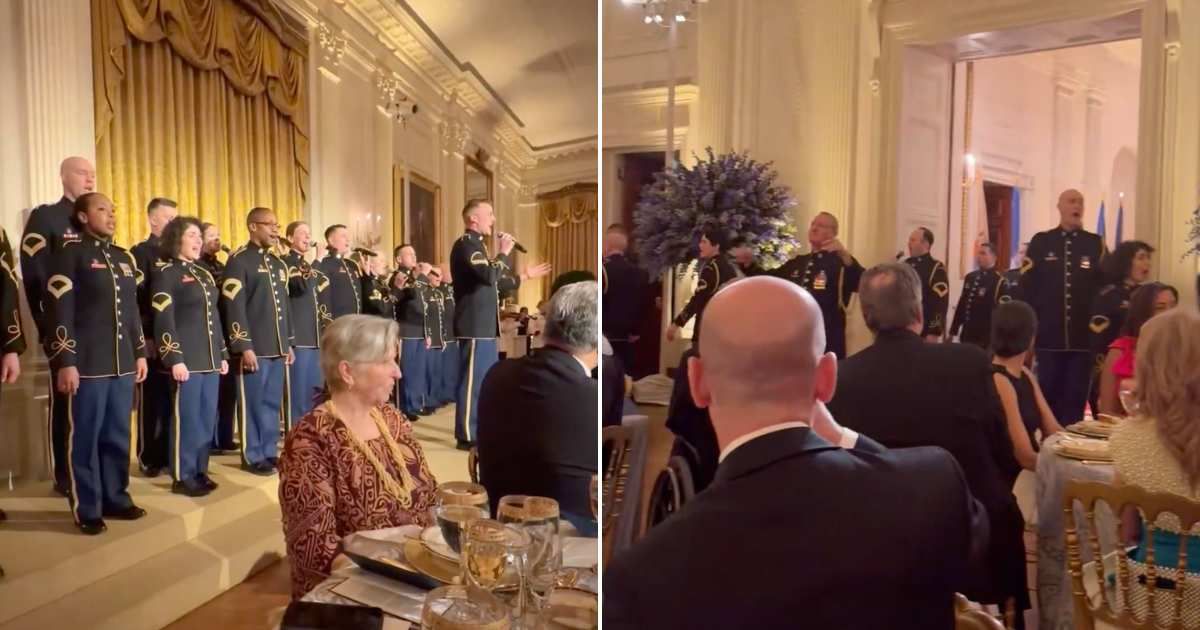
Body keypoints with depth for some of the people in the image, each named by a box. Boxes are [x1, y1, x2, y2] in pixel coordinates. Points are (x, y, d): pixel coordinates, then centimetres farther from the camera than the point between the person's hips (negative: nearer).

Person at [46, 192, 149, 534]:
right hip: (87, 364, -6)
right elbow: (59, 310, -10)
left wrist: (140, 352, 15)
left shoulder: (124, 258, 16)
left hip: (123, 363, 6)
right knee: (84, 438, 3)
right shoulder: (70, 253, -4)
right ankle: (86, 509, 12)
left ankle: (116, 498, 24)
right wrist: (65, 362, -15)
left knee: (117, 436, 12)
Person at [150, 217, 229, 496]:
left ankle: (200, 471, 19)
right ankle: (182, 477, 7)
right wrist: (175, 359, -19)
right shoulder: (165, 273, -5)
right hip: (186, 359, -7)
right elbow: (163, 321, -12)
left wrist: (223, 354, 16)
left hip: (210, 359, 7)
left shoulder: (204, 274, 17)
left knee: (207, 419, 9)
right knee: (186, 419, -2)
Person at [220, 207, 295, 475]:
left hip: (277, 347, 7)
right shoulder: (239, 260, -7)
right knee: (253, 403, 1)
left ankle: (269, 452, 20)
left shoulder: (278, 263, 16)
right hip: (253, 347, -7)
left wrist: (289, 343, 15)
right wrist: (244, 346, -18)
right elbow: (234, 306, -14)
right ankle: (253, 457, 11)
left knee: (273, 402, 11)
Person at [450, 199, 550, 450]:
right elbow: (490, 276, -27)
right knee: (472, 380, -6)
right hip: (475, 325, -10)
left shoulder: (476, 245, 19)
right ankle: (467, 436, -1)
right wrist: (504, 252, -13)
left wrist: (525, 276, 28)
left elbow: (493, 283, 26)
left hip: (484, 325, 10)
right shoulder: (466, 245, -12)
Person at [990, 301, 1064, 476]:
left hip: (1030, 472, 8)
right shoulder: (997, 381, -18)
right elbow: (1026, 457, -19)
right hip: (1010, 481, -8)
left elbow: (1052, 431, 9)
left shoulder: (1025, 374, 10)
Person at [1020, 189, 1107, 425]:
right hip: (1049, 334, -1)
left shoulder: (1095, 243, 6)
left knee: (1076, 396, 6)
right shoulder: (1041, 241, 3)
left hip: (1083, 335, 1)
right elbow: (1027, 286, 1)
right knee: (1048, 393, 7)